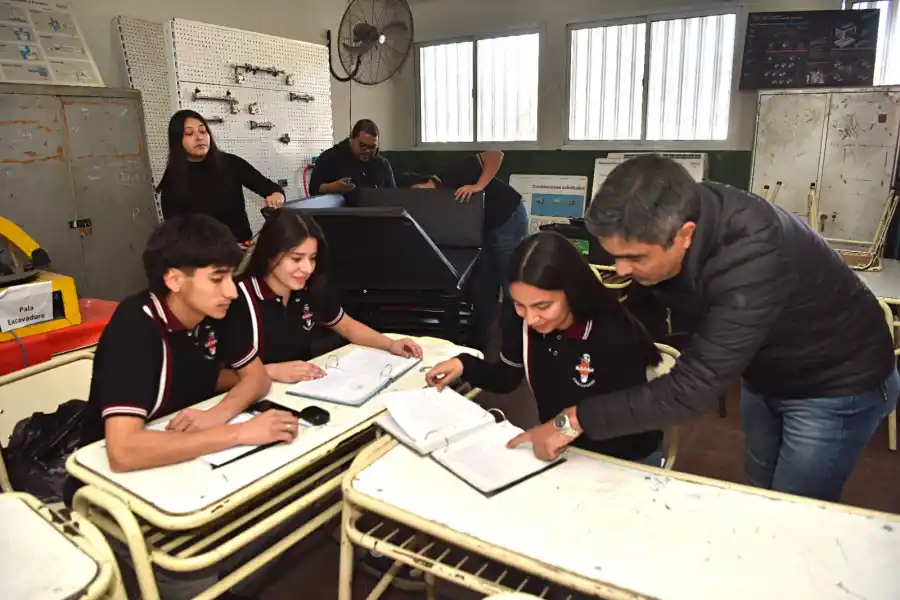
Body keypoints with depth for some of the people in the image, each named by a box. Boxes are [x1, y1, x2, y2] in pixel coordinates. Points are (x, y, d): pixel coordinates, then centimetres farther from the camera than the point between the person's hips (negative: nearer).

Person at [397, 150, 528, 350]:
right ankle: (478, 342, 22)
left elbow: (495, 155, -24)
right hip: (484, 230, 7)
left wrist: (478, 186, -32)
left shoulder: (453, 174, -21)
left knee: (512, 288, -3)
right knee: (482, 290, 10)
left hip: (509, 220, -7)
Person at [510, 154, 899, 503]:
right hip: (766, 375, 7)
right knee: (758, 500, 20)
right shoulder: (674, 214, -20)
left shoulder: (754, 260, -42)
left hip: (836, 386, -6)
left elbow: (692, 388, -41)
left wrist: (575, 419, -37)